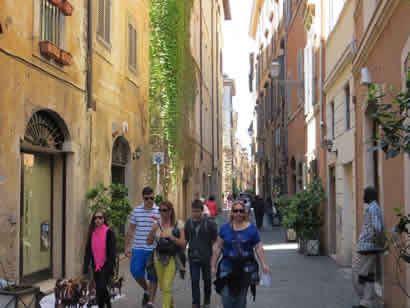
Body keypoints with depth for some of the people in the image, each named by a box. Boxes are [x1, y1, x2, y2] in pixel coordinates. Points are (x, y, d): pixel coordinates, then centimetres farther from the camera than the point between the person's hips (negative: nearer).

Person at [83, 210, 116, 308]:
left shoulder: (109, 232, -8)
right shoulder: (92, 233, 6)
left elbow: (112, 252, -10)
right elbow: (88, 251, 8)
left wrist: (111, 268, -15)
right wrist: (85, 268, 4)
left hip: (105, 266, -5)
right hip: (95, 266, 5)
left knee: (101, 288, -13)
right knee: (99, 289, 12)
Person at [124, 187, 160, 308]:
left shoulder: (159, 211, -2)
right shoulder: (136, 210, 5)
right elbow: (130, 230, 12)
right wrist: (126, 247, 9)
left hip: (154, 249, -2)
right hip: (138, 248, 2)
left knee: (153, 277, 2)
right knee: (136, 272, -1)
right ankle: (146, 291, 27)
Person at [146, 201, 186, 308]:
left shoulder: (177, 225, -5)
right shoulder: (156, 225, 3)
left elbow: (183, 244, -8)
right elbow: (149, 242, 3)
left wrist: (170, 236, -19)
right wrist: (153, 231, -13)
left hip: (171, 259, -4)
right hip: (158, 259, 4)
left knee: (166, 287, -13)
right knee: (162, 287, 15)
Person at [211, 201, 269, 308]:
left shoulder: (251, 228, 0)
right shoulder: (225, 228, 1)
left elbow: (258, 247, 2)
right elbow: (217, 247, 3)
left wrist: (263, 264, -5)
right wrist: (213, 266, 1)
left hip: (245, 268, 0)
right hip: (227, 267, 0)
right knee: (226, 298, -6)